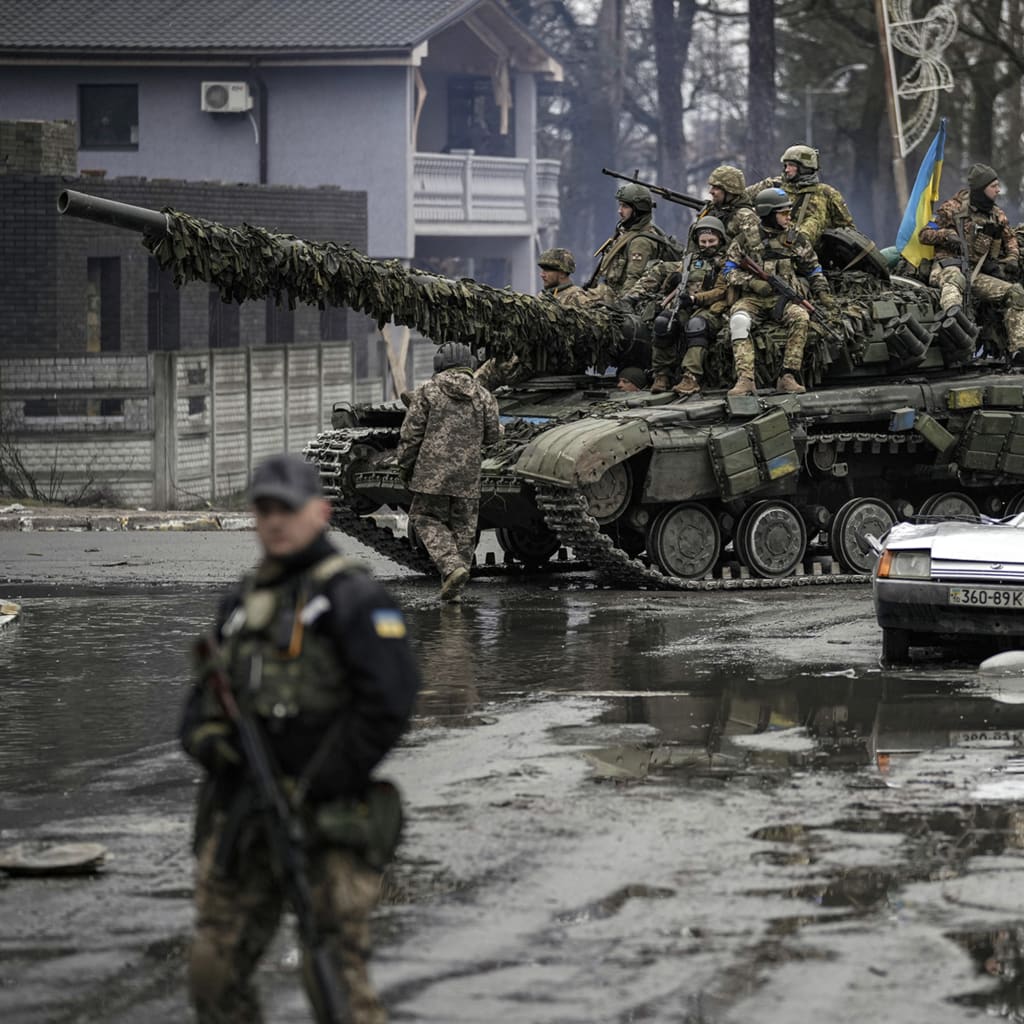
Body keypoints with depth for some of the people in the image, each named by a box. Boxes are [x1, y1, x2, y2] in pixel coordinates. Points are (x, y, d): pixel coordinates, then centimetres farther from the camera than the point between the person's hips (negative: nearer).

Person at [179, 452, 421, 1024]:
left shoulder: (353, 598, -5)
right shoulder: (243, 602, 17)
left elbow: (389, 703, -14)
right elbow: (206, 693, 22)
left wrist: (311, 790, -15)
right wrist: (207, 734, -3)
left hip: (323, 822, -7)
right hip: (241, 818, 7)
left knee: (336, 977, -10)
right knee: (215, 971, 6)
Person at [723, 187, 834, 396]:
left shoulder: (795, 239, 13)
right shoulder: (746, 239, 7)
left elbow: (813, 269, 21)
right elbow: (730, 269, 6)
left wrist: (823, 293, 9)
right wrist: (752, 282, -10)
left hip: (784, 298, 1)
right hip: (753, 299, -1)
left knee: (801, 318, -31)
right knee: (738, 320, -33)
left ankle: (788, 376, -29)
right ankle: (745, 379, -38)